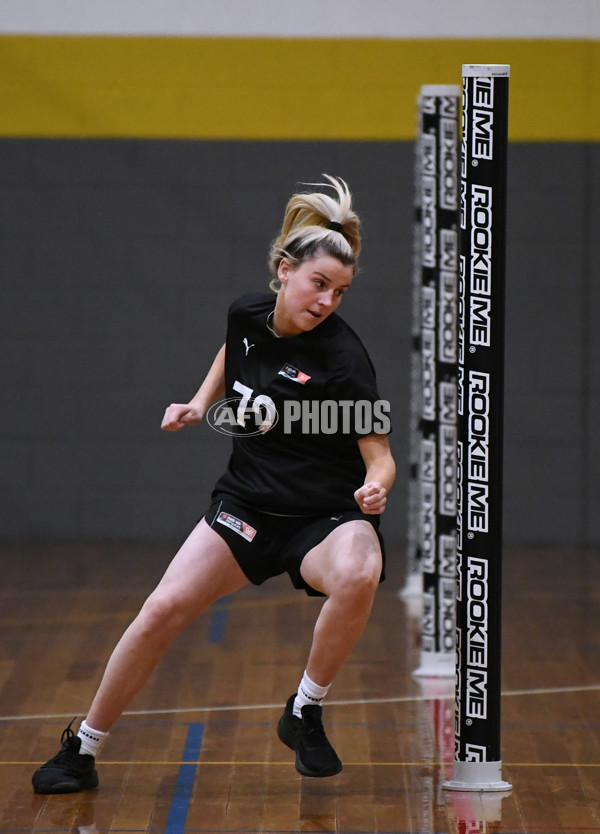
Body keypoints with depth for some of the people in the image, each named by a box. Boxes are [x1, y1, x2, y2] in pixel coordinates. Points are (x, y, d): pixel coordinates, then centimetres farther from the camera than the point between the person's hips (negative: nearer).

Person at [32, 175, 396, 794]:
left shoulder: (343, 358, -19)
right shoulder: (246, 314, -4)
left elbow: (379, 457, -17)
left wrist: (375, 488, -39)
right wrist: (199, 404, 8)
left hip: (325, 518, -4)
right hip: (246, 506, 4)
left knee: (357, 575, -37)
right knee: (163, 609, -13)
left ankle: (305, 713, -12)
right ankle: (82, 750, 5)